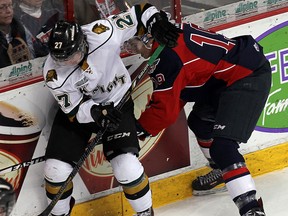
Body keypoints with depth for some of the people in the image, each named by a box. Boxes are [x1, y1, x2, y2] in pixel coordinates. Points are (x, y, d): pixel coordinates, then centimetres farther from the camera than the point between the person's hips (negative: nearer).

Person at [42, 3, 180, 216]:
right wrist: (96, 113, -37)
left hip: (116, 103, -1)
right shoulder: (54, 74, -27)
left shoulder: (104, 35, -32)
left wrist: (157, 23, -34)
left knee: (126, 165, -18)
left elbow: (139, 12, -17)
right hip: (79, 110, 1)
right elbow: (74, 111, -18)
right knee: (56, 169, -5)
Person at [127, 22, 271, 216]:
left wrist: (138, 128, -4)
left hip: (250, 76, -11)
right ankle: (222, 171, 45)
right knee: (199, 122, 25)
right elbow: (176, 94, 17)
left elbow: (166, 110, -17)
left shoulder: (167, 56, -22)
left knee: (222, 146, -19)